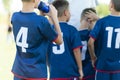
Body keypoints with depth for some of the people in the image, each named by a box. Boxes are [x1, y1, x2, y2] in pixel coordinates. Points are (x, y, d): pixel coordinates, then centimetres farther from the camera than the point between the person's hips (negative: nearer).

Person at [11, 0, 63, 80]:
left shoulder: (15, 17, -2)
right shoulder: (41, 21, -19)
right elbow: (59, 40, -3)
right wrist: (54, 17, 1)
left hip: (18, 71, 5)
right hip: (36, 73, -5)